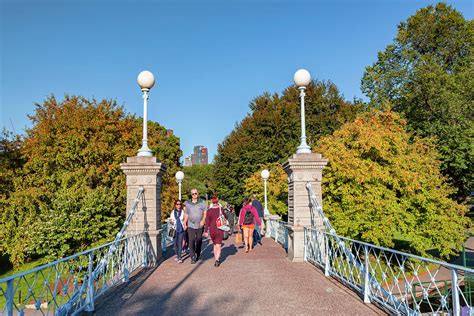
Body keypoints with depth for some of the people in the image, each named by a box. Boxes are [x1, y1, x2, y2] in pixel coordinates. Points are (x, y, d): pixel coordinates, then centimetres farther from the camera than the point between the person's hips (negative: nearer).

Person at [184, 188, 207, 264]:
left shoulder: (202, 202, 2)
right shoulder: (187, 203, 5)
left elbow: (205, 212, 2)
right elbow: (186, 215, 11)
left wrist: (203, 220, -12)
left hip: (200, 225, 0)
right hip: (191, 225, 0)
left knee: (199, 241, 10)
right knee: (191, 241, -9)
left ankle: (198, 255, 29)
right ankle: (193, 258, -5)